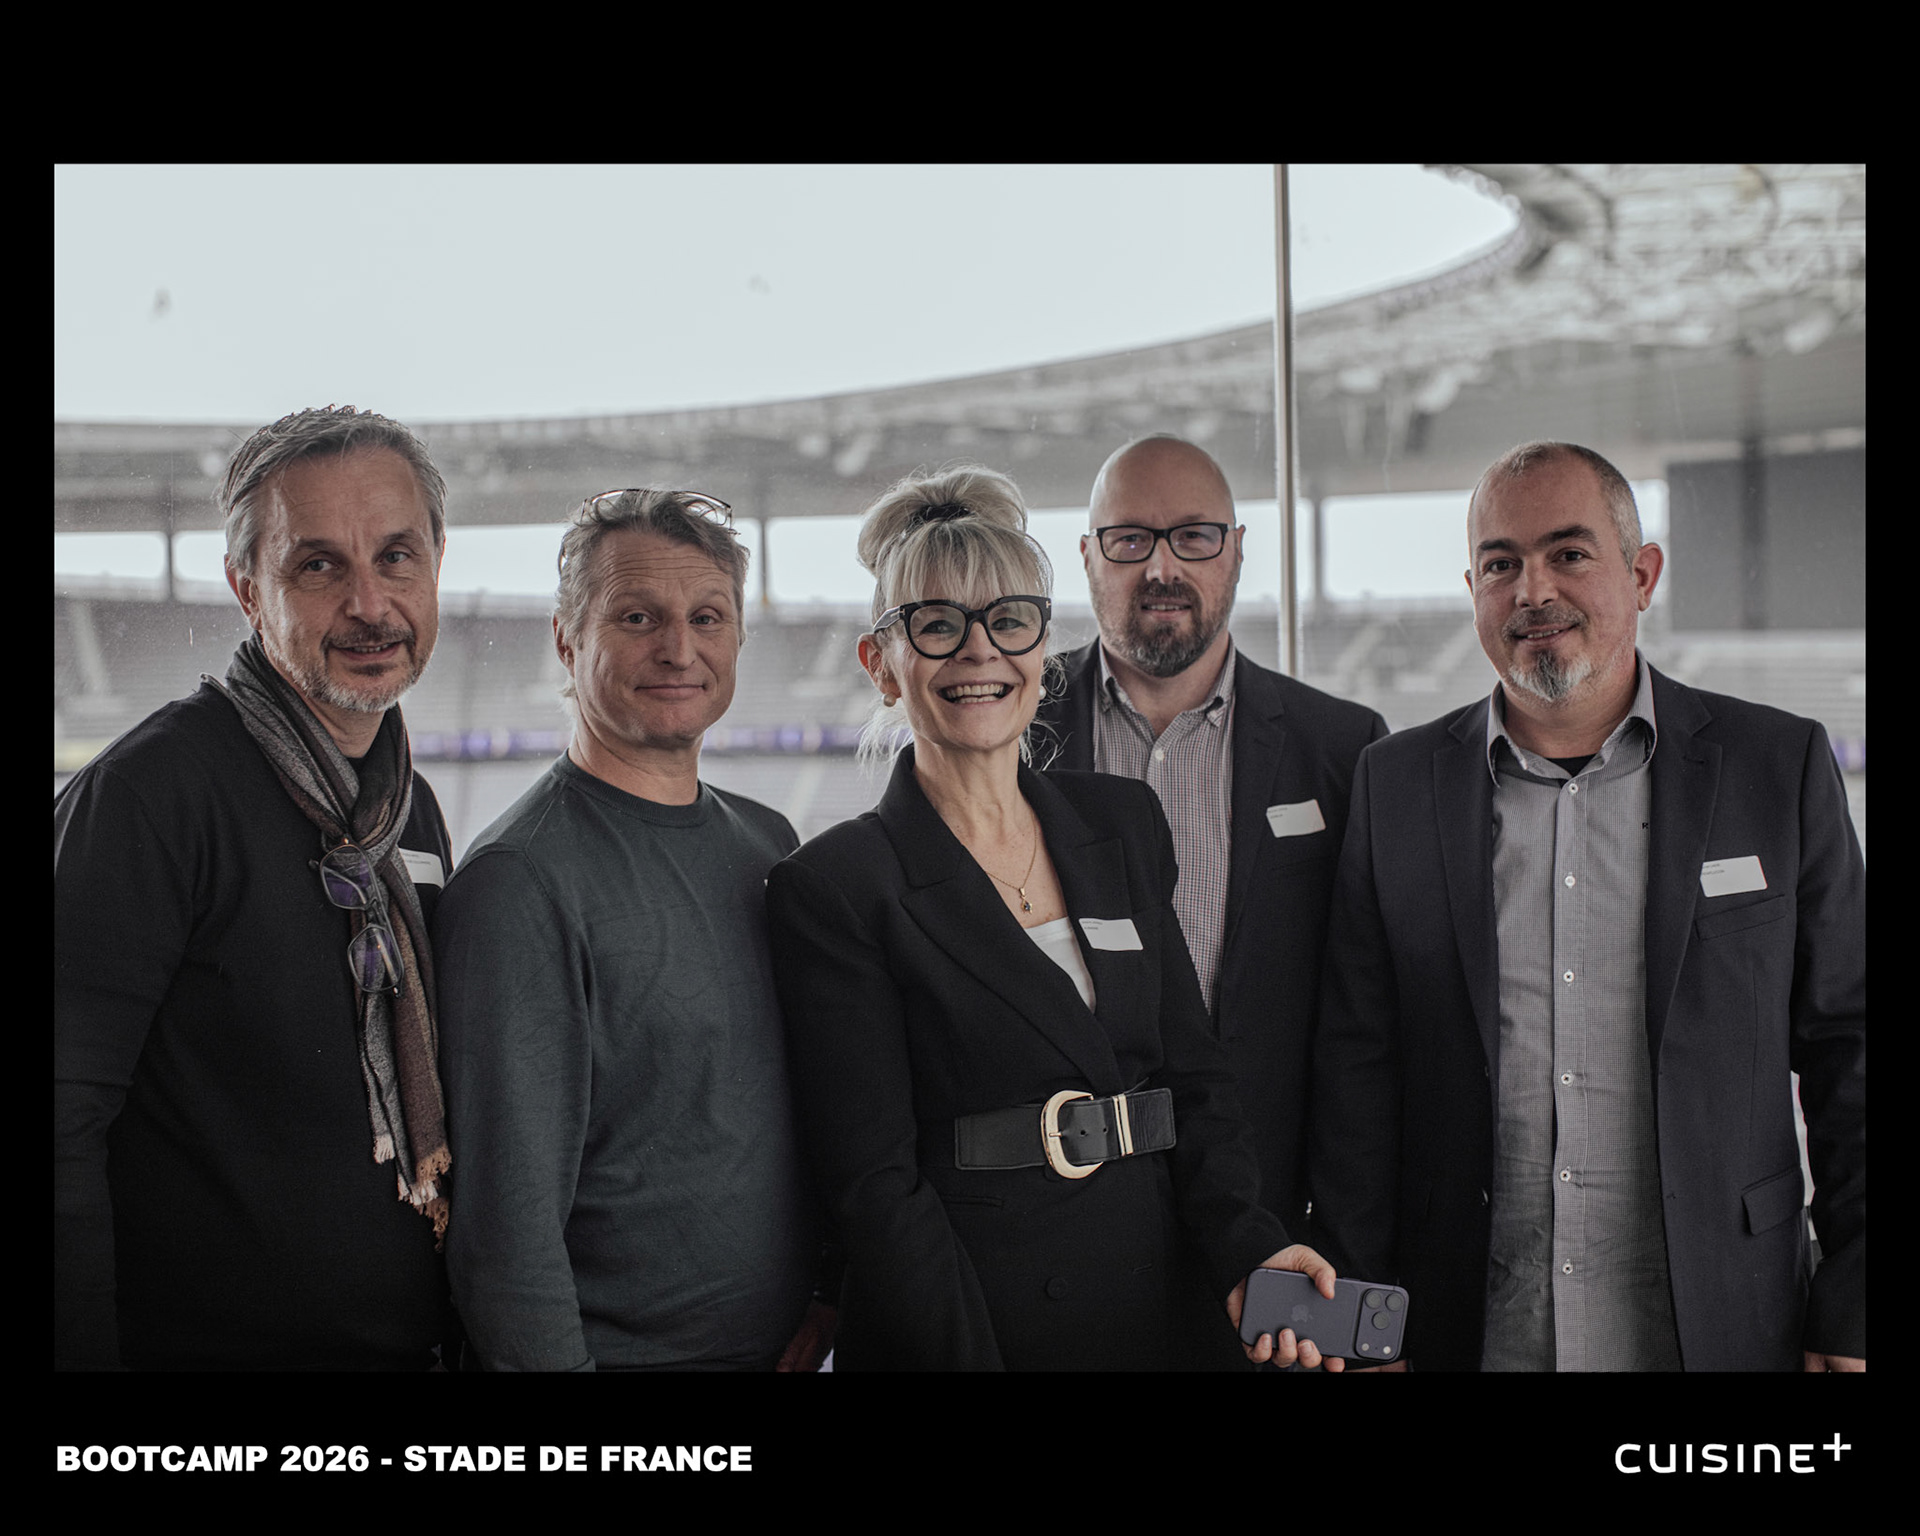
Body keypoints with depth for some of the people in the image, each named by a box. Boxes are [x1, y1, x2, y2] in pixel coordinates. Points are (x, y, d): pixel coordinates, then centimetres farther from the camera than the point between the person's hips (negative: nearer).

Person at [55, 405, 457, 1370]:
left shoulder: (412, 810, 8)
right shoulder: (147, 791, -16)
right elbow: (60, 1119, -21)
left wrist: (465, 1326, 8)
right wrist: (85, 1353, -23)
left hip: (413, 1346, 7)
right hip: (204, 1346, -7)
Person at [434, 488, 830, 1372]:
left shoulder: (767, 845, 6)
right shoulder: (520, 880, -16)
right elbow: (509, 1208, -18)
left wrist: (829, 1292, 1)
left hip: (791, 1344, 6)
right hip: (625, 1350, -6)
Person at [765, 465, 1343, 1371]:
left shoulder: (1126, 823, 7)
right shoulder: (836, 889, -9)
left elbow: (1190, 1069, 5)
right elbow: (875, 1185, -12)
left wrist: (1250, 1249, -10)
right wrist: (971, 1361, -20)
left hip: (1149, 1321, 5)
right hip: (953, 1337, -5)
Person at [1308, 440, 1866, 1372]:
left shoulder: (1781, 768, 0)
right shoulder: (1394, 785, 3)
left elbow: (1846, 1051, 2)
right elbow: (1356, 1070, 4)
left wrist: (1850, 1309, -3)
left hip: (1719, 1329, 0)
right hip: (1468, 1334, 1)